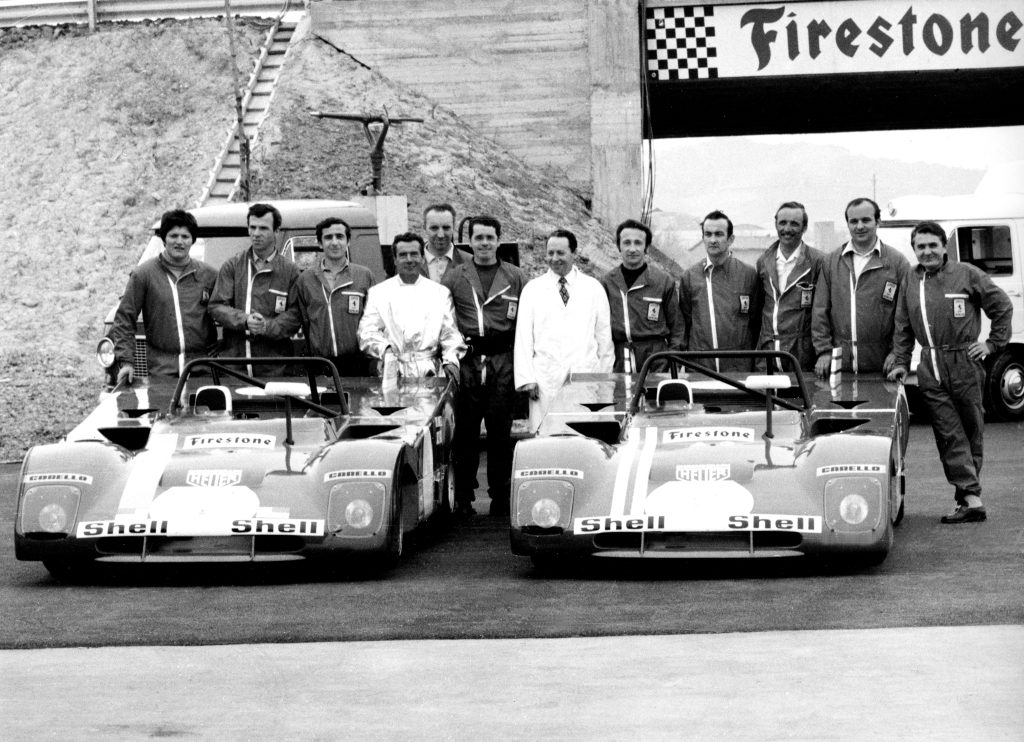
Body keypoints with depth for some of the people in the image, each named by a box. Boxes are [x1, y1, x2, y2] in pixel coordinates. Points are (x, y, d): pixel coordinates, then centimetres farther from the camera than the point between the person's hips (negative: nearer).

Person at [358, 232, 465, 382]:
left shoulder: (441, 293, 17)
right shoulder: (377, 292, 15)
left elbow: (450, 334, 13)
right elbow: (367, 332, 5)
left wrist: (451, 360, -7)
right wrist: (385, 349, -16)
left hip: (429, 371, 1)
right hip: (393, 373, 0)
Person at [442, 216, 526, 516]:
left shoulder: (515, 277, 10)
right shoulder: (454, 276, 9)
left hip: (502, 360, 0)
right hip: (466, 359, 0)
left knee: (500, 431, 2)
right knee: (465, 431, 1)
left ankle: (500, 497, 9)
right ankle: (463, 497, 7)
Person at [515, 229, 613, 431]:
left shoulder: (594, 288, 11)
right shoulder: (532, 289, 10)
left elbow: (604, 335, 11)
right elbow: (523, 337, 6)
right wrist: (526, 378, -3)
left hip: (586, 376, 0)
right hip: (545, 380, 0)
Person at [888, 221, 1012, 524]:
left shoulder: (967, 274, 1)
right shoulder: (910, 282, 11)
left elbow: (1002, 306, 7)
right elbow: (903, 326, 17)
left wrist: (993, 343, 3)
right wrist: (901, 362, 12)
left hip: (964, 362, -2)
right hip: (930, 368, 3)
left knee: (971, 431, 4)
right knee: (949, 434, -5)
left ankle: (965, 496, 9)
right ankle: (972, 498, -7)